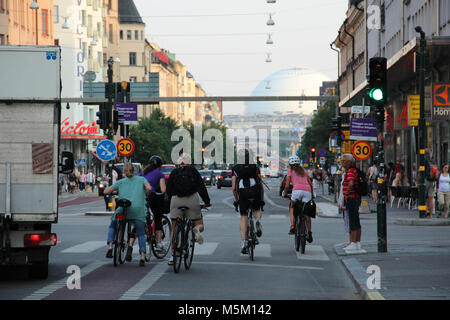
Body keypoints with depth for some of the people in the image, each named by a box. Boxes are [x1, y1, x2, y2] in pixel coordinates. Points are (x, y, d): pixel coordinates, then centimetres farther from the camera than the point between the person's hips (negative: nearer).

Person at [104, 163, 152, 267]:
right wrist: (146, 195, 20)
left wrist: (113, 192, 34)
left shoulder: (120, 182, 18)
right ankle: (142, 257, -4)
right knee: (141, 234, 13)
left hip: (123, 209, 0)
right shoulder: (141, 179, 17)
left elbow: (106, 191, 13)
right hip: (138, 210, 0)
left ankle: (110, 247, 6)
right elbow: (149, 188, -1)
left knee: (112, 226, 26)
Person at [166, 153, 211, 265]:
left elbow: (168, 190, 12)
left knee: (174, 229, 6)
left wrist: (171, 201, 25)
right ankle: (196, 229, -27)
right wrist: (207, 202, 12)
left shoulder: (174, 173, 11)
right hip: (192, 199, -1)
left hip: (176, 200, 1)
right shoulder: (193, 171, 9)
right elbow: (201, 187, 6)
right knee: (200, 225, 11)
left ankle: (173, 255, -3)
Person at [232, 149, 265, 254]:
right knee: (257, 210, 28)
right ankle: (258, 220, -7)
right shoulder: (255, 168, 16)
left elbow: (233, 188, 9)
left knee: (243, 219, 7)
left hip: (243, 194, -1)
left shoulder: (235, 169, 13)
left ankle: (243, 242, -4)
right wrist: (262, 200, 20)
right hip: (255, 193, 1)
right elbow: (261, 186, 13)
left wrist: (236, 200, 21)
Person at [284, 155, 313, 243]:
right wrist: (312, 194, 33)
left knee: (292, 207, 19)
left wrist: (285, 194, 25)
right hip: (307, 191, 3)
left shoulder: (290, 171, 15)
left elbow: (287, 185, 10)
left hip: (297, 190, -3)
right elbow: (310, 184, 22)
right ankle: (309, 233, 7)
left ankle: (292, 226, -2)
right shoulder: (304, 171, 26)